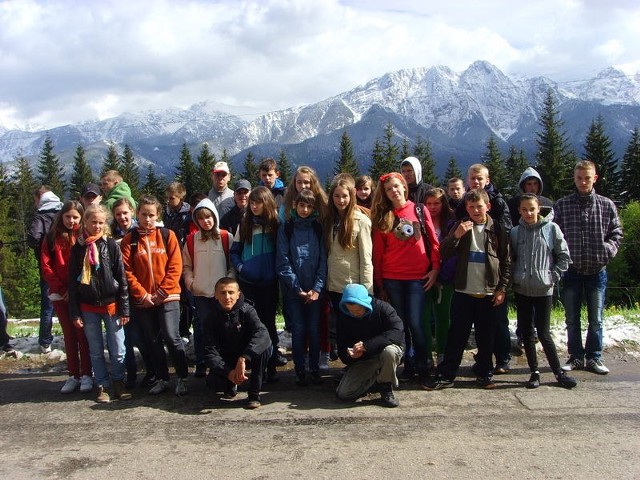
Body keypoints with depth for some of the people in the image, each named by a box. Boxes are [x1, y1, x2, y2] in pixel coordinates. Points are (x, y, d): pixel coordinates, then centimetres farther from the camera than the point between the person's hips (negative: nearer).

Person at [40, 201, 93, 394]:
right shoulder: (52, 238, 7)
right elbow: (46, 266, 3)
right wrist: (61, 289, -6)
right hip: (60, 294, 3)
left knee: (82, 333, 0)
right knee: (69, 335, 8)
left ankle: (86, 375, 8)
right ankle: (73, 375, 14)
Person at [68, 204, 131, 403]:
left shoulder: (111, 245, -1)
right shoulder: (78, 248, 3)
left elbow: (122, 278, -1)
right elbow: (73, 282, 5)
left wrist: (124, 309, -4)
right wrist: (75, 312, 1)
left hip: (112, 305, -1)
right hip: (88, 308, 1)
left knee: (118, 351, 2)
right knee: (96, 351, 10)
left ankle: (118, 383, 20)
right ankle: (102, 386, 23)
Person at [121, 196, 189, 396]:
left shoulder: (167, 235, 1)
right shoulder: (129, 240, 4)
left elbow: (175, 267, -4)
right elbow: (127, 271, -2)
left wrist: (162, 292, -10)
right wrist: (142, 294, -9)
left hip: (168, 296, -2)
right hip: (143, 299, 2)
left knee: (171, 337, -9)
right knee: (153, 341, 11)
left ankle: (182, 378, 5)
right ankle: (162, 378, 23)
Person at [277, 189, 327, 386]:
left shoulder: (318, 228, 6)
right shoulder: (286, 228, 2)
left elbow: (323, 259, 1)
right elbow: (283, 261, -4)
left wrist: (317, 288, -9)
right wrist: (297, 288, -9)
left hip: (314, 290, 1)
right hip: (294, 289, -1)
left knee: (314, 329, 4)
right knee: (298, 330, 2)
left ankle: (315, 369, 15)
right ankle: (299, 370, 12)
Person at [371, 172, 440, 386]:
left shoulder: (419, 210, 4)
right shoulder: (382, 217, 6)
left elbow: (433, 241, 5)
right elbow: (378, 252, 5)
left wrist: (435, 268, -4)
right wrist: (379, 284, 3)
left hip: (417, 276, -2)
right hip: (392, 278, 2)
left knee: (415, 323, -6)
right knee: (401, 323, 8)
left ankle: (424, 364, 14)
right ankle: (409, 364, 22)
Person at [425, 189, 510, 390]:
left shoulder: (497, 230, 2)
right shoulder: (460, 226, 4)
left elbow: (506, 262, 4)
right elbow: (444, 254, -2)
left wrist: (502, 288, -2)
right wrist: (456, 236, -17)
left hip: (489, 293, 0)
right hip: (463, 292, 0)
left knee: (486, 337, 9)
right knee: (456, 335, 2)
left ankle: (484, 373, 23)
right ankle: (445, 375, 8)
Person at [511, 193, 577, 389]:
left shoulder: (551, 228, -3)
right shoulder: (515, 232, 4)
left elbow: (564, 257, 1)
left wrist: (552, 277, -6)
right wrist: (515, 277, 1)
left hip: (543, 290, -3)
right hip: (521, 290, 3)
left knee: (543, 333, -1)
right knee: (526, 332, 7)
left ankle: (558, 372, 15)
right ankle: (534, 372, 19)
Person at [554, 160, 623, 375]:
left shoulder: (606, 205, 2)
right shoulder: (562, 205, 0)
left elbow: (616, 233, 7)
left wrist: (608, 250, -9)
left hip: (597, 270, 0)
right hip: (571, 270, 0)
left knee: (596, 319, 9)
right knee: (572, 319, 9)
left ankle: (594, 357, 23)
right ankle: (576, 357, 23)